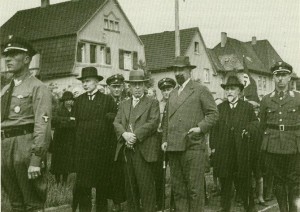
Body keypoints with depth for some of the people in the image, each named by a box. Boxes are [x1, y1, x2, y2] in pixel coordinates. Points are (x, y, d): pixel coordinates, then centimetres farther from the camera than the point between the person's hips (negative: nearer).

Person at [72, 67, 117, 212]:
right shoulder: (79, 100, 12)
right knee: (82, 183, -1)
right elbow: (75, 122, 10)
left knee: (102, 183, 7)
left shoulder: (107, 100, 5)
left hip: (102, 148, -1)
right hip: (82, 148, 1)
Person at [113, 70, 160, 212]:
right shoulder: (124, 104, 21)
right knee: (130, 186, 8)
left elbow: (153, 122, -8)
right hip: (126, 150, 5)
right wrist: (125, 134, -11)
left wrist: (135, 135, -16)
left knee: (146, 186, -5)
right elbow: (116, 123, 10)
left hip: (143, 150, -5)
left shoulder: (152, 103, 5)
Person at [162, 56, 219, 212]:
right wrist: (165, 139, 11)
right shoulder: (172, 94, 20)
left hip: (193, 146, -6)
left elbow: (213, 113, -1)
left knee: (194, 189, -3)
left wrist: (200, 127, -13)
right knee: (177, 188, 9)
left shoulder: (200, 90, 2)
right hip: (173, 147, 6)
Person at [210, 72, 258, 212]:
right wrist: (213, 147, 2)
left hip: (242, 153, -1)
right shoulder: (220, 108, 11)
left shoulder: (248, 107, 7)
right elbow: (214, 129, 8)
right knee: (225, 183, 5)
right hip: (223, 152, 2)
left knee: (244, 183, 2)